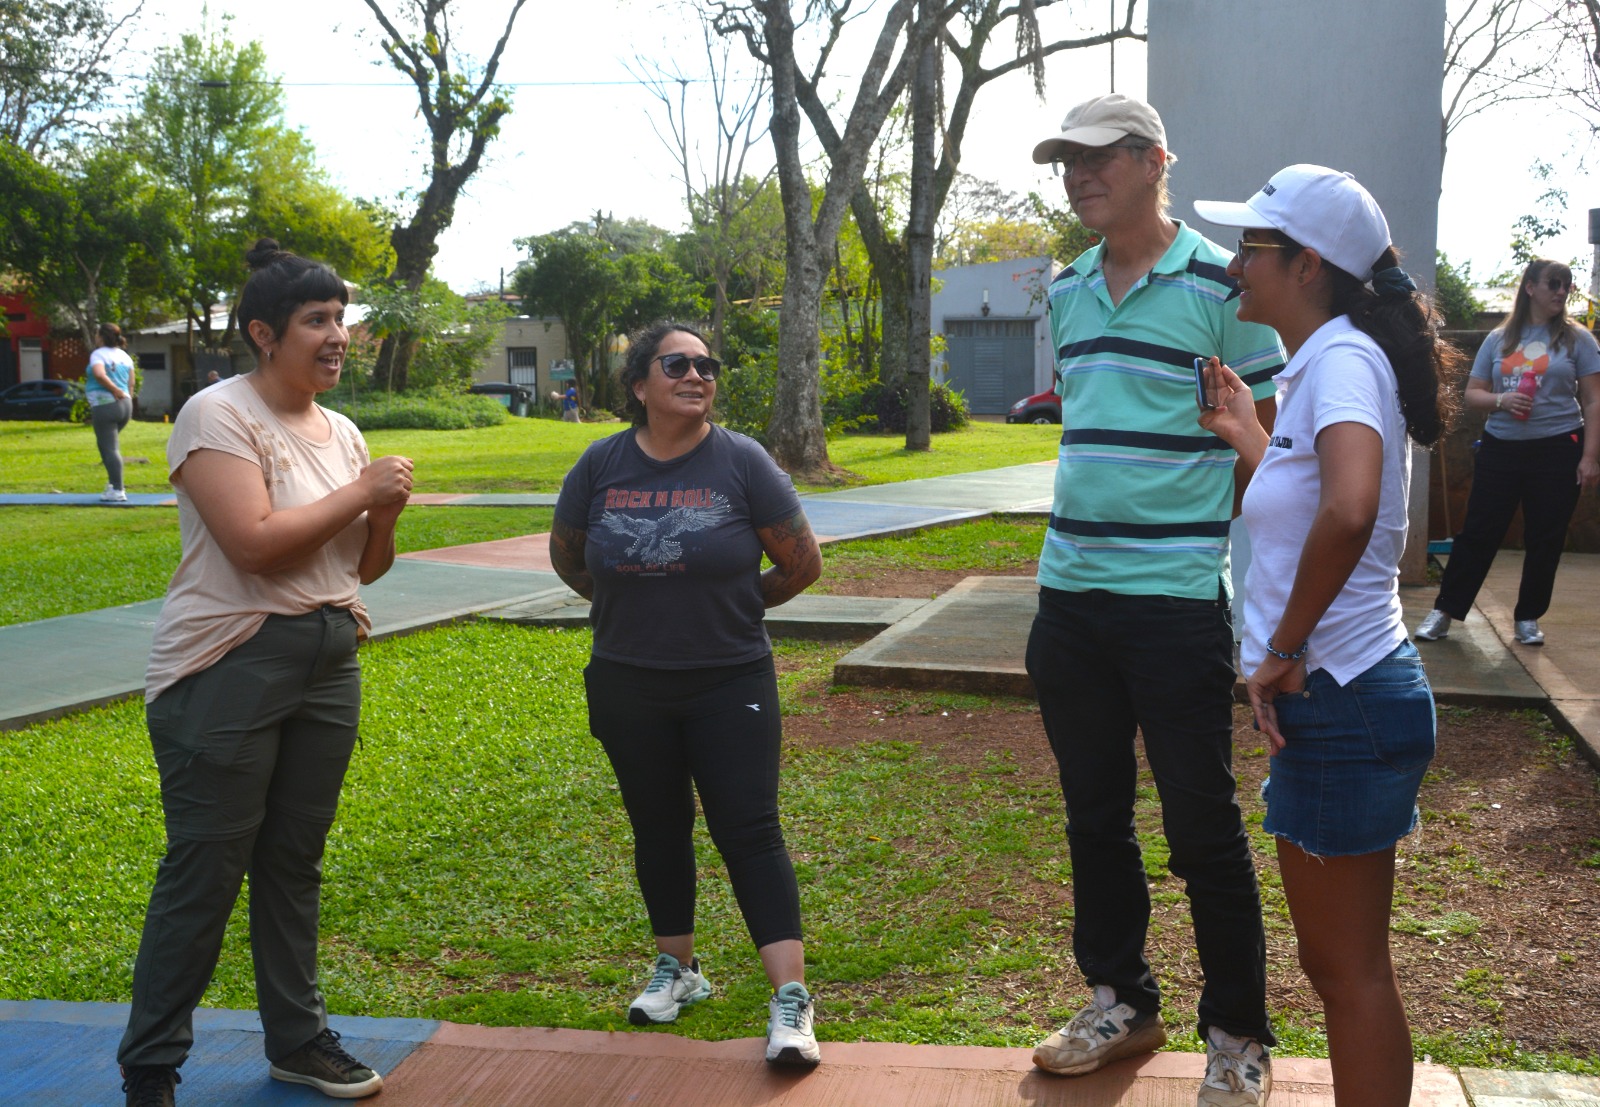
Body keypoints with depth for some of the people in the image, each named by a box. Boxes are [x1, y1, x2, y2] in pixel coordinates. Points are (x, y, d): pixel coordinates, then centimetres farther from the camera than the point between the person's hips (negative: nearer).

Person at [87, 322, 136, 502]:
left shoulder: (98, 354, -7)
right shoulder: (125, 356, 13)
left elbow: (99, 374, -25)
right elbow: (131, 383, 12)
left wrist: (116, 391, -16)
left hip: (105, 405, -8)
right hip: (125, 405, 8)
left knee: (109, 448, -6)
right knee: (111, 445, 23)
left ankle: (118, 491, -9)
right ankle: (113, 482, 23)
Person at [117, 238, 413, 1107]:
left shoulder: (341, 431, 12)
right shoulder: (218, 415, -10)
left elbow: (363, 567, 17)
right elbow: (254, 543, -22)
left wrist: (386, 515, -4)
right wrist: (361, 492, -13)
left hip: (328, 664, 7)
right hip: (228, 668, -7)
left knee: (294, 862, 14)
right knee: (204, 873, -3)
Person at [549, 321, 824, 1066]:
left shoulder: (741, 461, -9)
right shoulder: (601, 465, -3)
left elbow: (802, 562, -2)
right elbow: (566, 555, 14)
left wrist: (733, 604, 8)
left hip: (730, 683, -3)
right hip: (628, 689, 3)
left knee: (749, 830, -6)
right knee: (658, 829, 15)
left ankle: (790, 998, -5)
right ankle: (677, 968, 32)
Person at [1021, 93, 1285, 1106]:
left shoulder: (1220, 285, -7)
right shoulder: (1067, 293, 12)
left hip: (1179, 595, -6)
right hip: (1071, 594, 6)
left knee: (1202, 824, 2)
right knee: (1094, 813, 14)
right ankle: (1122, 1003, 30)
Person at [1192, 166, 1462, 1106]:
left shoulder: (1342, 359, -17)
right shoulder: (1326, 363, 13)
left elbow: (1349, 509, -37)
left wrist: (1285, 650, -27)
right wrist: (1250, 438, 23)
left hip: (1342, 704, -10)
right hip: (1348, 695, 10)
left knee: (1350, 970, 3)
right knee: (1344, 963, 20)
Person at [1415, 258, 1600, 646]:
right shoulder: (1498, 339, 7)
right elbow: (1472, 394, 9)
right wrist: (1502, 400, -12)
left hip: (1556, 450, -1)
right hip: (1500, 449, 1)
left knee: (1544, 540, 5)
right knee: (1478, 533, 2)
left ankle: (1527, 618, 18)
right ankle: (1444, 611, 9)